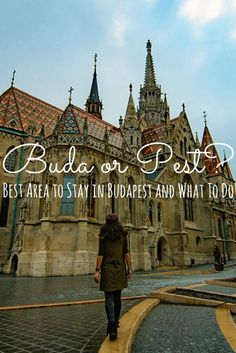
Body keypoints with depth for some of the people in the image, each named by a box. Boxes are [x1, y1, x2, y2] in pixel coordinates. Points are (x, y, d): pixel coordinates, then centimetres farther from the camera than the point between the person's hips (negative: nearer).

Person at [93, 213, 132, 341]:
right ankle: (115, 322, 31)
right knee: (117, 297, 17)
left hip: (107, 269, -3)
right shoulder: (123, 235, 4)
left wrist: (97, 271, -5)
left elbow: (101, 254, -8)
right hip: (120, 269, 3)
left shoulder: (103, 236, -4)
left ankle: (112, 325, -14)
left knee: (109, 298, 0)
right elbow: (126, 253, 2)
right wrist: (129, 268, 8)